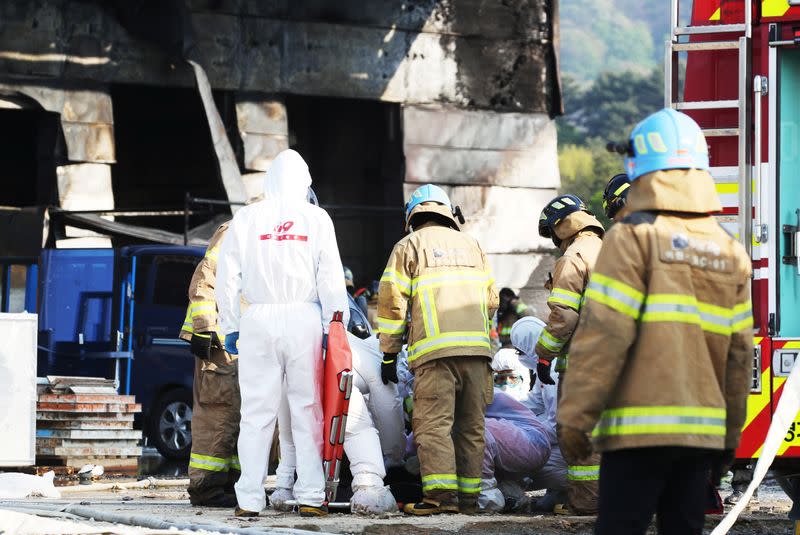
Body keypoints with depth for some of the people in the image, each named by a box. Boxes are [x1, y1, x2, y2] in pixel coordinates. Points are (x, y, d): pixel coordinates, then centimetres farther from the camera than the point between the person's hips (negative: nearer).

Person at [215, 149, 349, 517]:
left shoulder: (246, 218, 6)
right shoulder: (316, 218, 4)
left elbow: (228, 278, 6)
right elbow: (330, 276, 1)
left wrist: (230, 327, 12)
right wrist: (335, 324, 5)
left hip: (258, 321, 1)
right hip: (304, 320, -1)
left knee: (256, 412, 2)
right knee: (308, 411, 2)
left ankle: (249, 499, 0)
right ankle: (311, 497, -1)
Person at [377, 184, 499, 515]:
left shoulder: (409, 246, 9)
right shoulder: (471, 245, 22)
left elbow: (392, 303, 4)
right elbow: (491, 300, 21)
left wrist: (388, 354, 8)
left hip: (435, 350, -4)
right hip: (477, 347, 4)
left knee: (433, 424, -9)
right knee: (471, 425, 8)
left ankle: (442, 495, -19)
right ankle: (469, 496, 6)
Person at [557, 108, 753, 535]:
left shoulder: (634, 239, -8)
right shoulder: (731, 254, 11)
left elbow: (604, 337, -14)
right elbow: (738, 354, 12)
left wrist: (574, 416, -10)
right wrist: (729, 436, 18)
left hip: (640, 431, -6)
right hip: (701, 429, 6)